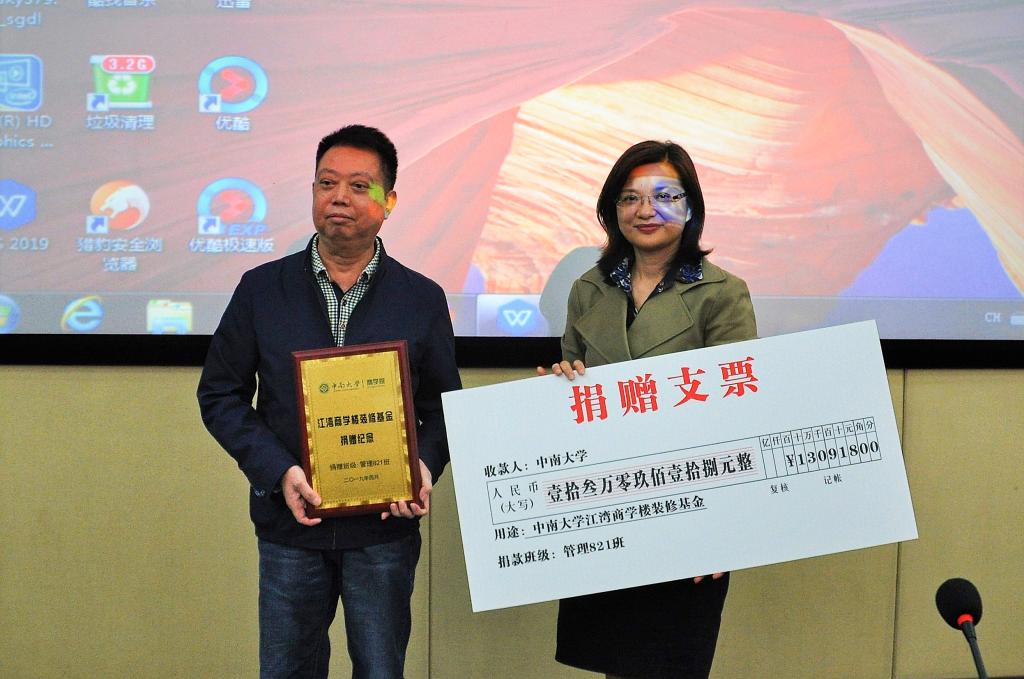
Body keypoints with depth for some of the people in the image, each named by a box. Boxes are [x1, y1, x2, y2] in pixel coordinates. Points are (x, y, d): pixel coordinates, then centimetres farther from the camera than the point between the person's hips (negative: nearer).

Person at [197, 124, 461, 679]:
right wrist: (278, 472, -11)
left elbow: (443, 405, 6)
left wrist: (424, 467, -14)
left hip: (384, 527, 0)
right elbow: (220, 394, 3)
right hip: (289, 526, 1)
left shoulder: (422, 299, 1)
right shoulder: (262, 289, 1)